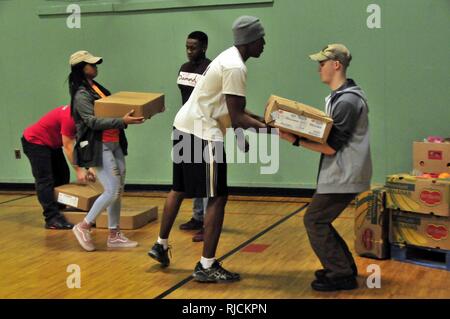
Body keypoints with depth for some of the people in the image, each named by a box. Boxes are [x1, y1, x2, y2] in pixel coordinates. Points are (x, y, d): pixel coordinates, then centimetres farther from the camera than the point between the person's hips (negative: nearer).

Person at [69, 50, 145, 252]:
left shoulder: (97, 88, 14)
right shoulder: (81, 95, -12)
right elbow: (93, 121, -22)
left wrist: (131, 114, 8)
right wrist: (123, 122, -30)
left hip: (114, 144, 9)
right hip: (98, 147, -9)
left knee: (119, 191, 9)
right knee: (112, 191, -10)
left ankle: (114, 235, 17)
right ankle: (83, 227, 6)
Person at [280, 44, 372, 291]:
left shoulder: (347, 101, -18)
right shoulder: (339, 96, 14)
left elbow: (331, 147, -19)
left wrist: (295, 140, -18)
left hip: (344, 175, -10)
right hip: (340, 174, 10)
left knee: (315, 221, -6)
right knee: (319, 221, 14)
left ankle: (341, 275, 2)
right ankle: (344, 267, 23)